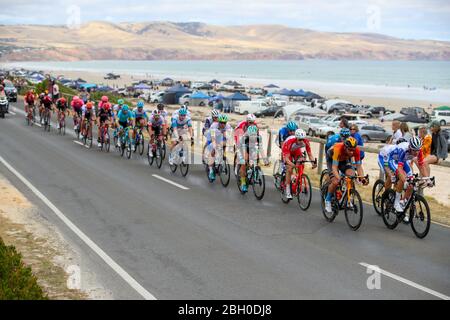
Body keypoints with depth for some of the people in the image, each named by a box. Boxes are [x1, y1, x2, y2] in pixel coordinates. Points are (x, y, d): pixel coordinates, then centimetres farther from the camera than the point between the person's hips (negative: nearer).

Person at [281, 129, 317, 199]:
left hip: (297, 151, 4)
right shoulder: (289, 142, -42)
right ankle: (288, 191, -13)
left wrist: (313, 162, -43)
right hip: (287, 152, -4)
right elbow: (286, 158, -44)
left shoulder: (306, 141, -31)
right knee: (289, 169, -17)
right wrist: (291, 164, -62)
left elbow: (309, 154, -25)